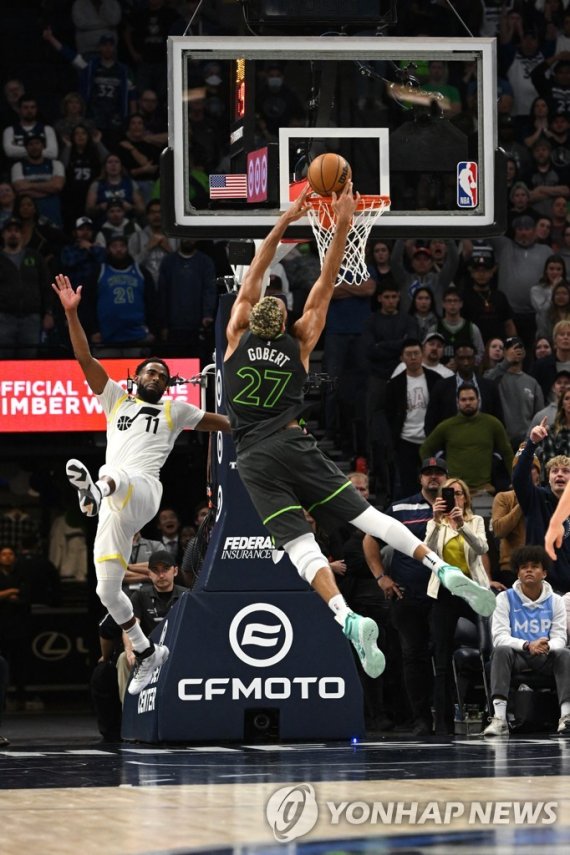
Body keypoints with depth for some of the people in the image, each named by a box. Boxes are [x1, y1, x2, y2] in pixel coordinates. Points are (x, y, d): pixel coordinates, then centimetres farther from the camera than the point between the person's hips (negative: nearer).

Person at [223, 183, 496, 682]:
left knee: (300, 544, -13)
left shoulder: (238, 340, 8)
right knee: (367, 515, -1)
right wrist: (342, 226, 8)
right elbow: (325, 285, 12)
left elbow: (254, 279, 15)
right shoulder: (299, 344, 9)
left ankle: (348, 619, -33)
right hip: (295, 447, 1)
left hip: (255, 459, -1)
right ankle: (445, 571, -16)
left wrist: (284, 222, 17)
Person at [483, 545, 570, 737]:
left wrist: (547, 646, -27)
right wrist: (527, 646, -28)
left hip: (545, 658, 1)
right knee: (501, 651, -35)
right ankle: (499, 718, -47)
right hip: (516, 656, -1)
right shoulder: (505, 599, 2)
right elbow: (499, 636, -9)